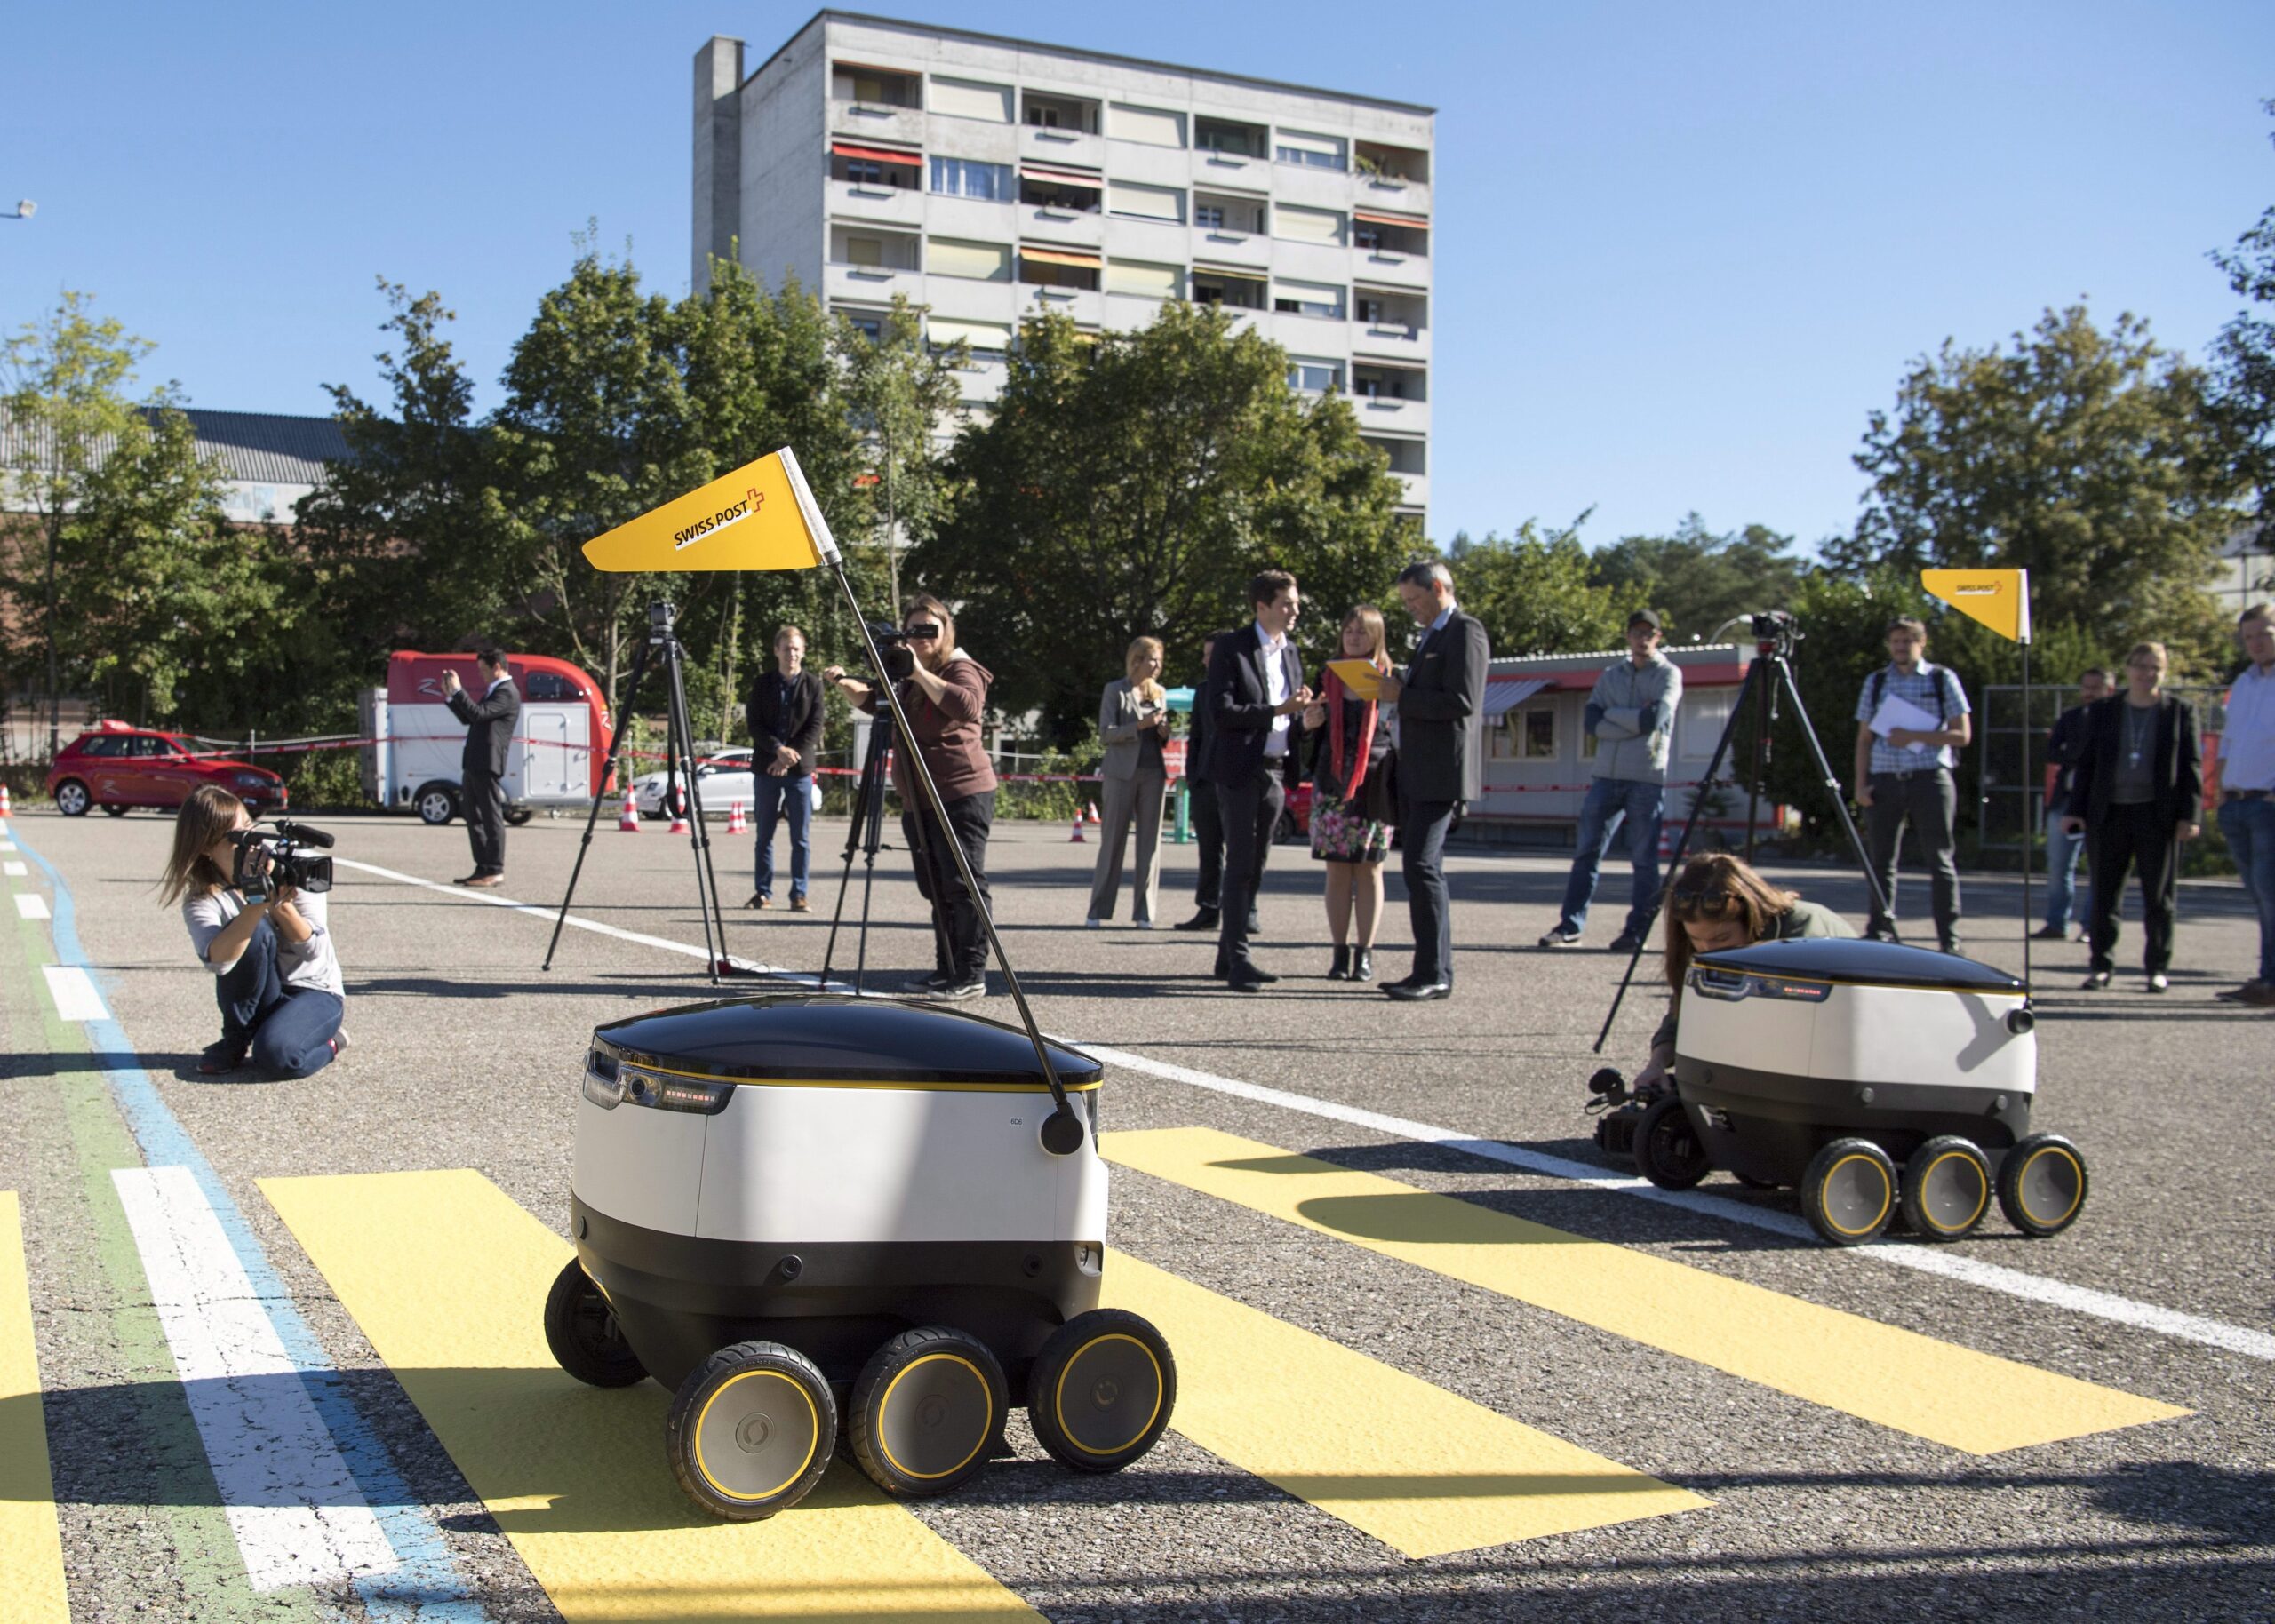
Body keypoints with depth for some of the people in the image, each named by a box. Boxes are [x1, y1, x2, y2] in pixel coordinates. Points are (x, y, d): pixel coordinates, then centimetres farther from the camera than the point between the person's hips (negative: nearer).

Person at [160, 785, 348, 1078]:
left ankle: (329, 1042, 2)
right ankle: (236, 1041, -7)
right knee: (255, 932, -28)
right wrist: (258, 902, -39)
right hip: (258, 998, 3)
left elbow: (314, 951, -16)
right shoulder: (201, 901, -9)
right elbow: (217, 960, -30)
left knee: (277, 1055, -34)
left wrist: (284, 907, -32)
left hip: (315, 991, -3)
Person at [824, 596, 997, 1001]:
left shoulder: (962, 670, -6)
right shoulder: (909, 680, 19)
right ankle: (946, 969, 17)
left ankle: (972, 975, -10)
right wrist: (844, 682, 12)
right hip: (919, 801, 9)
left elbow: (967, 707, -26)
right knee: (936, 888, 11)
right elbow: (873, 701, 31)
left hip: (962, 797, -9)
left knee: (963, 884, -10)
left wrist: (921, 672, -23)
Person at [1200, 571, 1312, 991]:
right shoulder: (1231, 649, -6)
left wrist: (1303, 712, 0)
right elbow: (1221, 712, -14)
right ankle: (1238, 961, -8)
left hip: (1275, 771, 7)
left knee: (1254, 867, 10)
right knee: (1239, 866, -8)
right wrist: (1276, 710, -21)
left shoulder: (1291, 652, 15)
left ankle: (1228, 957, 17)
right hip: (1239, 771, -7)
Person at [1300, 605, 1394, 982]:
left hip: (1374, 782, -2)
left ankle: (1364, 953, 5)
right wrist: (1309, 723, -5)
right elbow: (1316, 733, 16)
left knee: (1369, 869, 0)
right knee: (1337, 871, 3)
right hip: (1331, 784, 3)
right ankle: (1340, 953, 7)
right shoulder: (1327, 676, 11)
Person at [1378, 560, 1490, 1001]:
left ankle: (1434, 974, -12)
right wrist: (1398, 692, 10)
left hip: (1443, 773, -10)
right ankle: (1432, 971, 13)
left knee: (1421, 865, -15)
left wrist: (1402, 696, -15)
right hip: (1417, 776, 10)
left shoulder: (1465, 632, -8)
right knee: (1420, 868, 9)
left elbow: (1462, 702, -19)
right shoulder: (1432, 635, 23)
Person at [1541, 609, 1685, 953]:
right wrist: (1636, 720, -10)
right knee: (1587, 852, 3)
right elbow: (1591, 721, 0)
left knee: (1644, 860, -2)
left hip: (1647, 779, -4)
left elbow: (1656, 718, -14)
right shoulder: (1611, 675, 14)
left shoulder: (1669, 674, 3)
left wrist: (1613, 715, -5)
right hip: (1607, 776, 4)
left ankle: (1636, 931, 3)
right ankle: (1570, 925, 7)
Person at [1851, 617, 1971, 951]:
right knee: (1882, 860, 3)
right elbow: (1864, 739, 13)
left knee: (1941, 861, -3)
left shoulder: (1942, 679, 6)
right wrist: (1861, 783, 2)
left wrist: (1914, 736, -10)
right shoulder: (1876, 682, 13)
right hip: (1885, 779, 3)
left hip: (1930, 778, -2)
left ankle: (1949, 940, 0)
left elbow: (1961, 735, 1)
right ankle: (1879, 934, 10)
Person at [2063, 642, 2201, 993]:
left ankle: (2158, 968, 13)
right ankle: (2101, 966, 11)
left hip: (2157, 816, -2)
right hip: (2108, 814, 2)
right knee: (2104, 895, 3)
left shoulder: (2180, 713, 5)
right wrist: (2076, 810, 3)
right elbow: (2087, 763, 10)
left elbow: (2191, 767, 3)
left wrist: (2188, 814, -6)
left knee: (2158, 897, 4)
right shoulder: (2102, 711, 10)